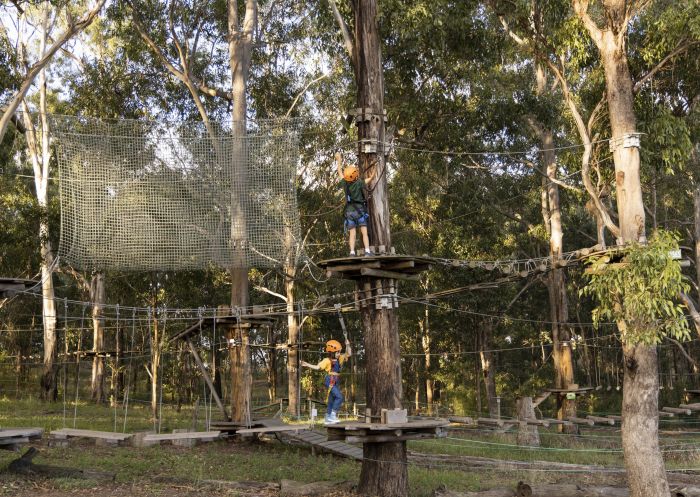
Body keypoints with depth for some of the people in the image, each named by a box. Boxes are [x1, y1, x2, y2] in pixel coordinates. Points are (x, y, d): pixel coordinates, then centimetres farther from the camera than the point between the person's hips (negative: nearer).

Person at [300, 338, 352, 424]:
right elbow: (317, 367, -11)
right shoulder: (327, 360, -7)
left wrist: (347, 345, 5)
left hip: (336, 382, 8)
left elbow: (348, 354, 17)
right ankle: (333, 415, -13)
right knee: (339, 397, -18)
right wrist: (307, 365, -20)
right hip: (330, 381, -8)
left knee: (331, 401, 12)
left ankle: (328, 419, 19)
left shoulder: (339, 359, 12)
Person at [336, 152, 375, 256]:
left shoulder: (345, 183, 0)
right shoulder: (359, 183, -9)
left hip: (349, 211, 3)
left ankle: (352, 252, -10)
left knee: (352, 234, 0)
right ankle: (367, 251, -13)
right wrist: (371, 177, 28)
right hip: (360, 210, -3)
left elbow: (340, 172, 15)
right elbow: (368, 180, 7)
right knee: (364, 232, -4)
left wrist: (339, 160, 28)